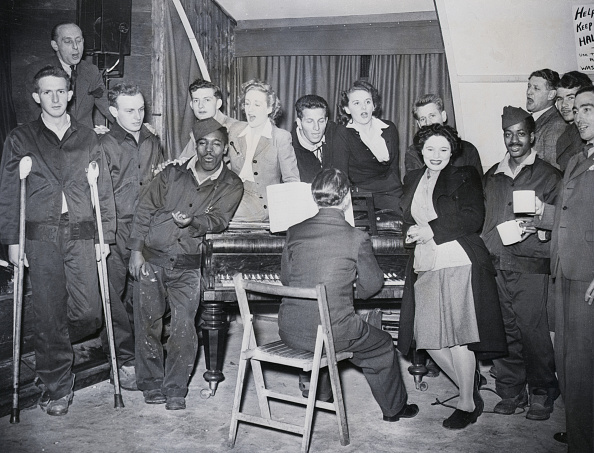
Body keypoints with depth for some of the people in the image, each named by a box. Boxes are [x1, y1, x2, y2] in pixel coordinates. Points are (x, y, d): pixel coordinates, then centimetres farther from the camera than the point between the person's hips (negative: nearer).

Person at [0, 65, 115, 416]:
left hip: (81, 236, 1)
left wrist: (106, 236, 4)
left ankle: (52, 350, 30)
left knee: (89, 315, -2)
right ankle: (56, 386, 17)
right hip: (40, 238, -1)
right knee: (49, 317, 1)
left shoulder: (89, 139, 11)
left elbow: (105, 190, 10)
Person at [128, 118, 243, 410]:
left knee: (184, 329, -6)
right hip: (151, 259, 2)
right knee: (147, 325, 5)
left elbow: (218, 220, -8)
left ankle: (175, 389, 13)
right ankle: (151, 384, 22)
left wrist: (193, 221, -29)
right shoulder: (172, 174, 9)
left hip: (187, 266, -1)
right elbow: (145, 209, 8)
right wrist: (136, 250, -1)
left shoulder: (231, 186, 6)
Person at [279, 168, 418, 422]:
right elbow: (372, 286, 1)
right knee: (383, 345, 23)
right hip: (333, 334, -4)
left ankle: (321, 395, 51)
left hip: (289, 332, 5)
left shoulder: (295, 231, -1)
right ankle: (394, 407, 42)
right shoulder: (357, 239, -12)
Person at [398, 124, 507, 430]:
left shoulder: (465, 177, 2)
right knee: (428, 338, 4)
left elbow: (473, 219, -10)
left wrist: (432, 230, -12)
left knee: (456, 335, -3)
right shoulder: (412, 179, 18)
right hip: (425, 267, 5)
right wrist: (412, 231, -3)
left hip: (459, 264, -5)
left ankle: (467, 404, 15)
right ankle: (470, 382, 28)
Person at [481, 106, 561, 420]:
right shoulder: (491, 176, 17)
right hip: (494, 265, 4)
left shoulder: (549, 176, 5)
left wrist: (539, 224, -17)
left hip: (530, 267, -4)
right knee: (503, 332, 6)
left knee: (533, 332, -4)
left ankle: (543, 393, 15)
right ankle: (510, 392, 20)